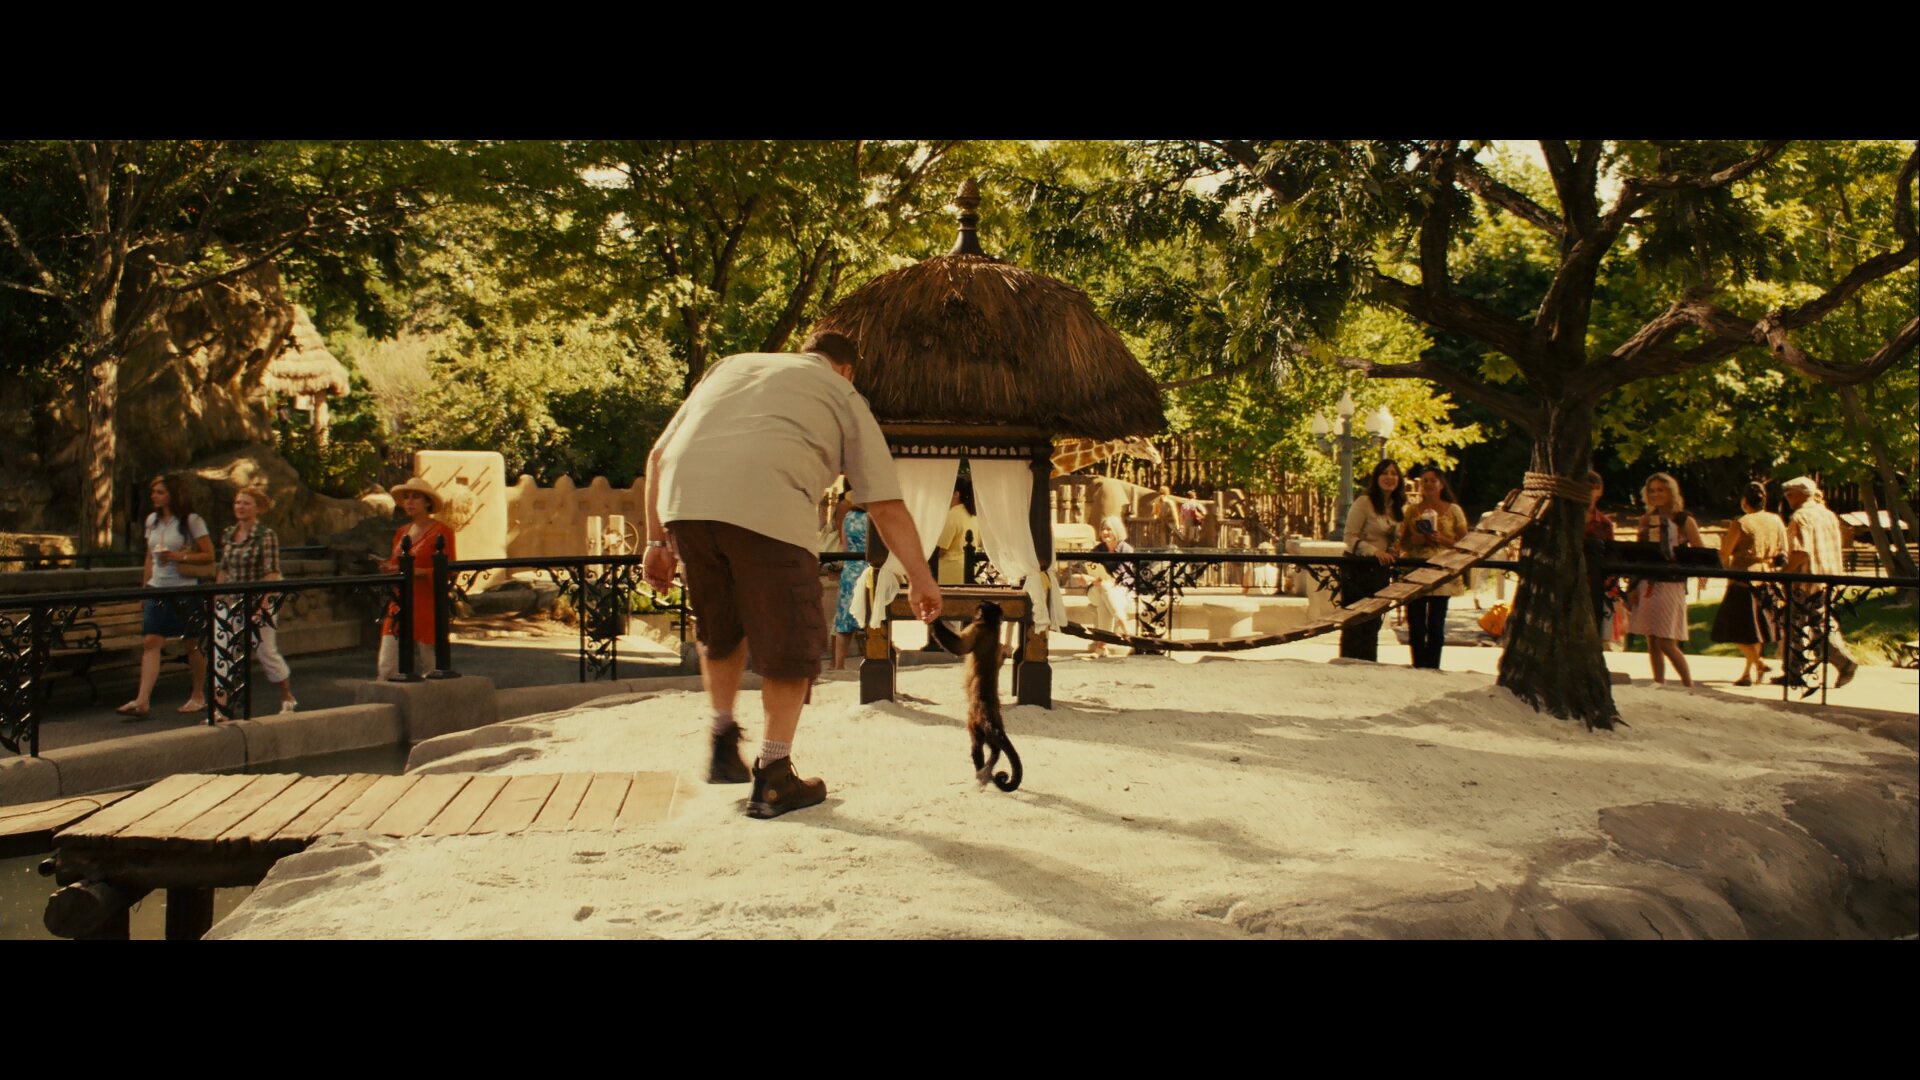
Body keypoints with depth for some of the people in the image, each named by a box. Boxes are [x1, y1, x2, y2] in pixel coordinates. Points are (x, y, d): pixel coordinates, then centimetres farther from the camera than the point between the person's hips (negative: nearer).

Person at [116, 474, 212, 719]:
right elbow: (149, 557, 19)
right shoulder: (152, 520, 11)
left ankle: (198, 696, 20)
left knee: (193, 644, 6)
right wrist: (144, 589, 16)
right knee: (150, 642, -7)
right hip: (157, 589, 5)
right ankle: (142, 701, -11)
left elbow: (209, 556, -7)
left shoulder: (191, 520, -6)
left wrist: (179, 557, -19)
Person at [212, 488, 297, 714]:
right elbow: (223, 570, 16)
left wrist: (262, 603, -19)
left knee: (267, 652, 5)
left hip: (256, 604, -5)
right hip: (230, 603, 5)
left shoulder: (266, 536, -9)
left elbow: (272, 573, -13)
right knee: (221, 653, -2)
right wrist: (217, 598, 13)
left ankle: (288, 698, 25)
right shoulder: (228, 534, 8)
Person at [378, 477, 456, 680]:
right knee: (387, 668, -1)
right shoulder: (401, 532, 17)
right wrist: (389, 569, 1)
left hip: (428, 606, -6)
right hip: (400, 607, 6)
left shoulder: (441, 532, -4)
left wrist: (416, 571, -20)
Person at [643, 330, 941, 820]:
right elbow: (886, 506, 15)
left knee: (718, 629, 27)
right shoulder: (843, 395, 23)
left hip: (682, 499, 5)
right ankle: (773, 779, 15)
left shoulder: (731, 366, 35)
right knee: (791, 643, 11)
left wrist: (657, 540, 27)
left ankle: (724, 746, 32)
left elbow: (658, 455, 27)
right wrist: (920, 579, 22)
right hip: (767, 506, -4)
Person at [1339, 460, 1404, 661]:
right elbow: (1350, 537, -13)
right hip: (1358, 570, -7)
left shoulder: (1399, 508, 12)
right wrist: (1374, 551, -25)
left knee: (1373, 623, 12)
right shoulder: (1363, 503, -9)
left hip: (1381, 571, 7)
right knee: (1355, 622, -4)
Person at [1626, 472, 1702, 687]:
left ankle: (1689, 686, 4)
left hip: (1671, 584, -5)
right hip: (1647, 584, 5)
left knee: (1666, 642, -9)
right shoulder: (1647, 520, 12)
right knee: (1652, 641, 6)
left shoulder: (1685, 520, 0)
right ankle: (1659, 687, 13)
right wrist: (1635, 585, 7)